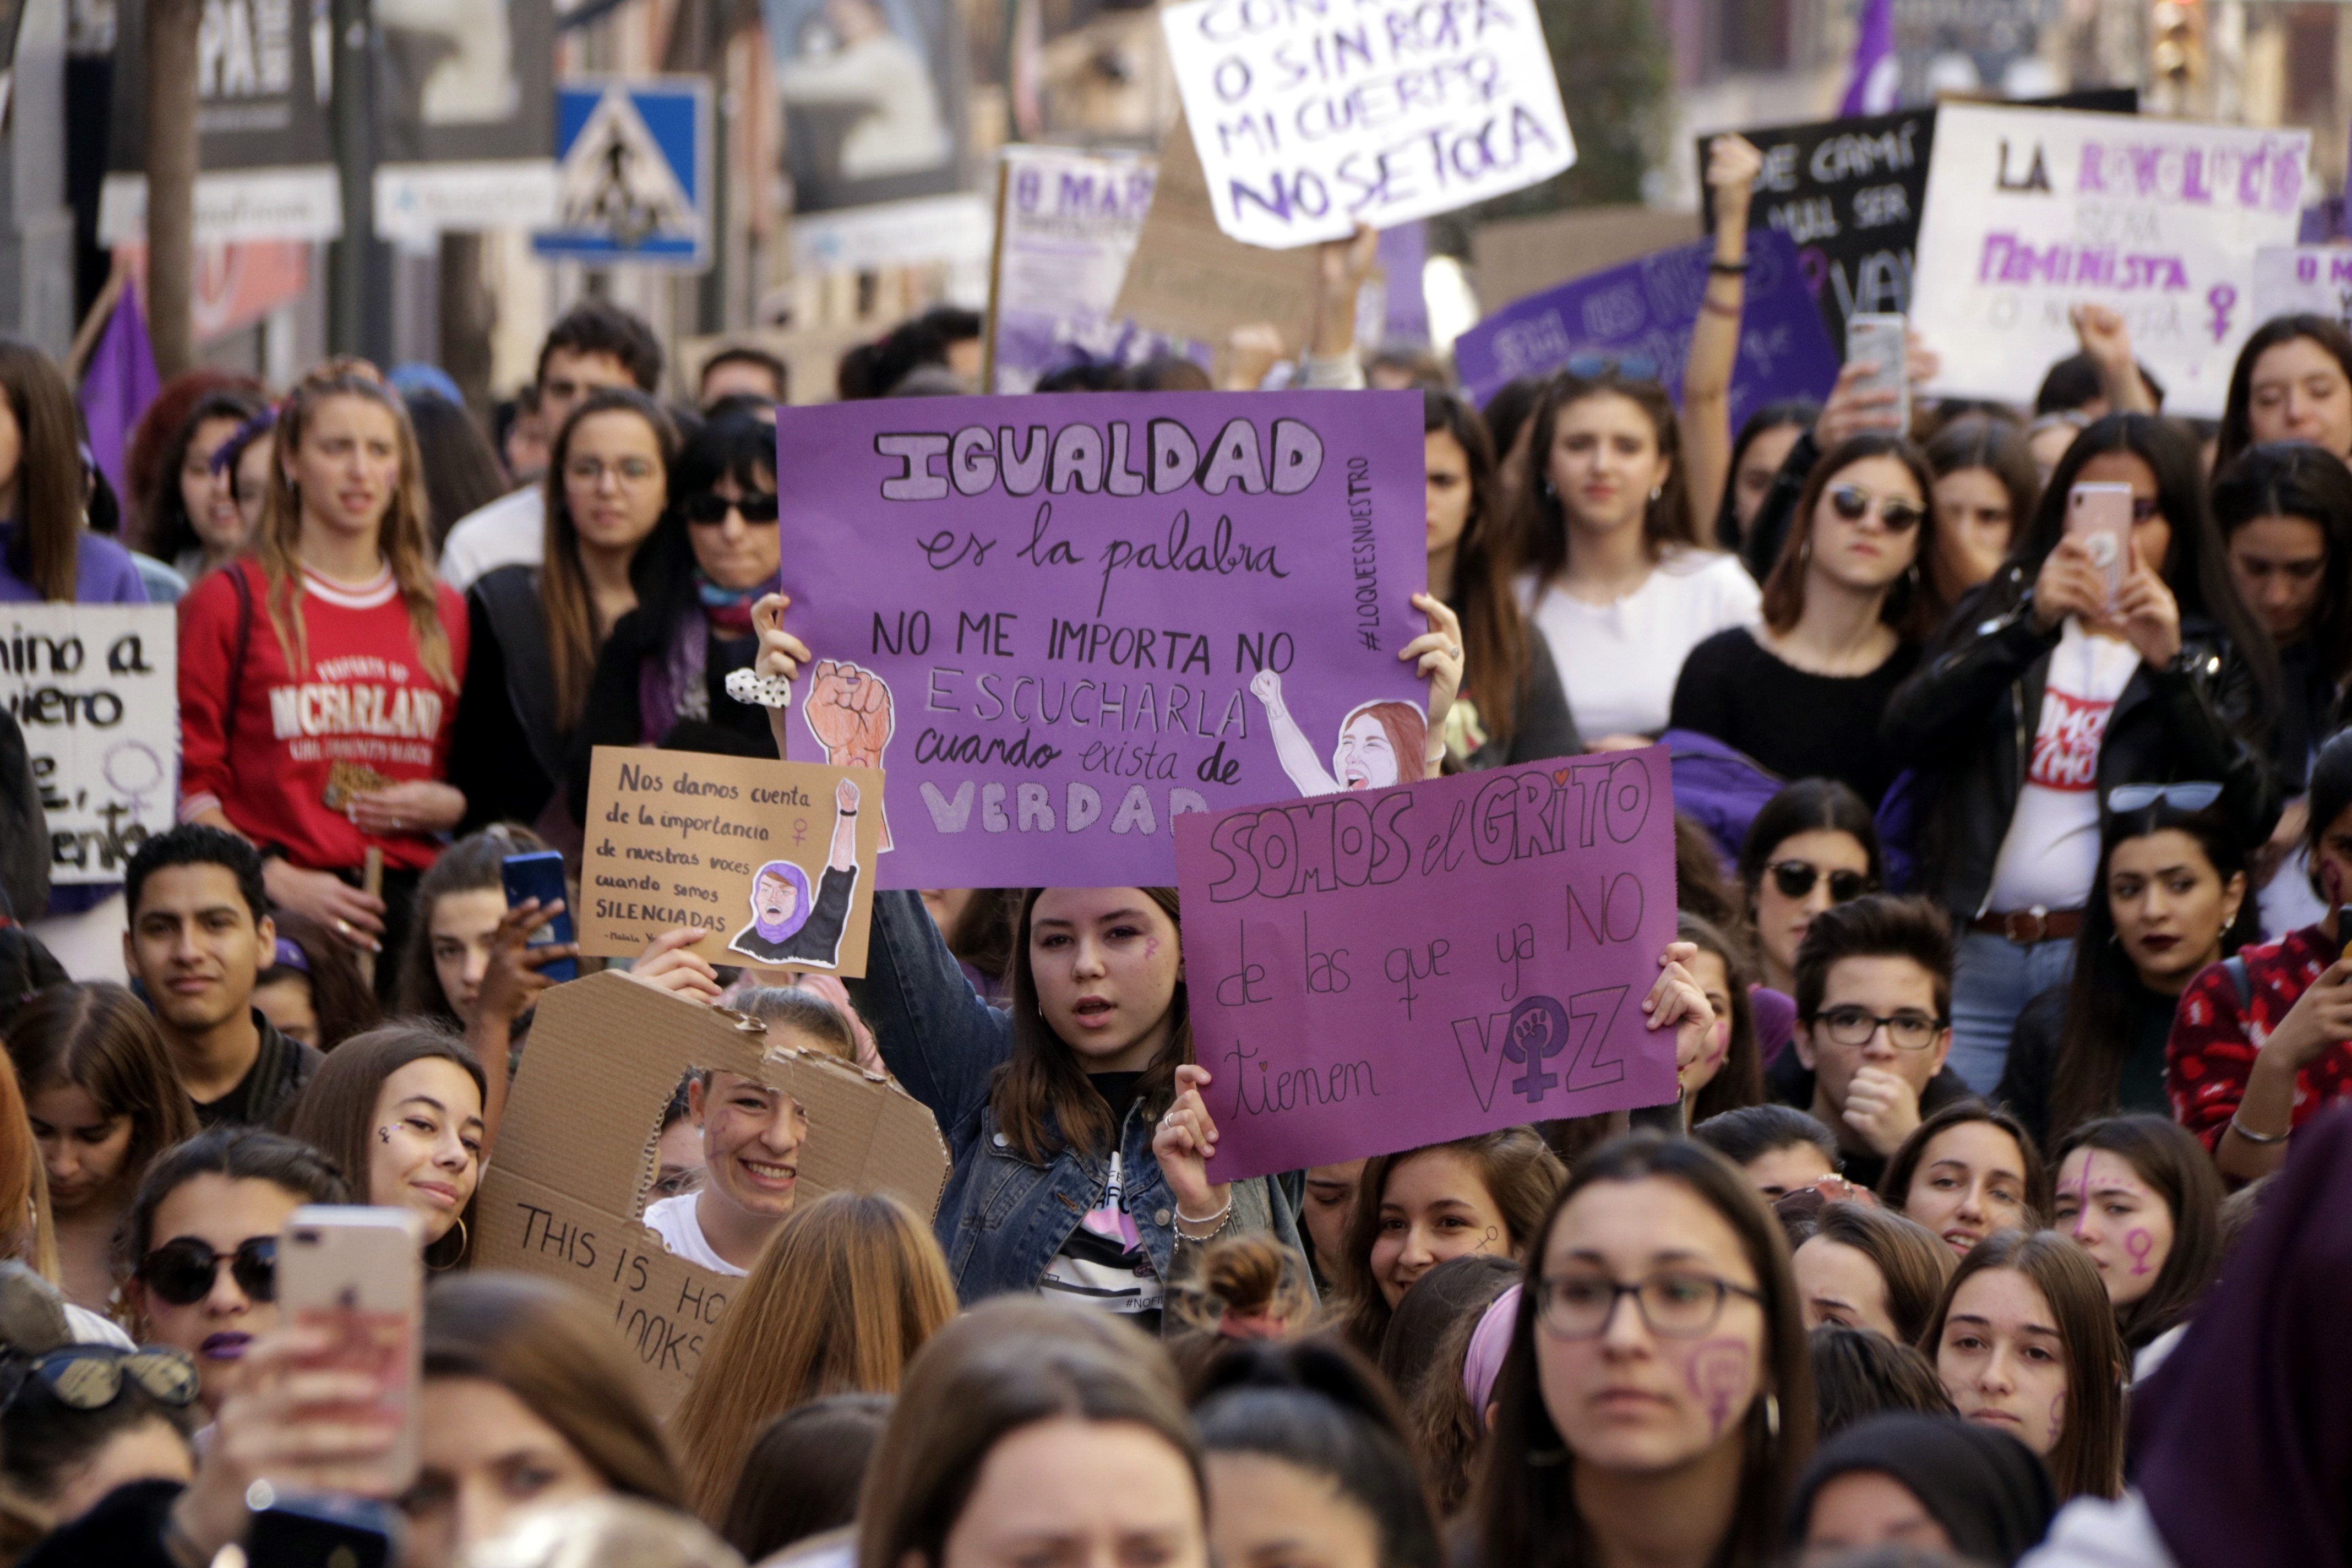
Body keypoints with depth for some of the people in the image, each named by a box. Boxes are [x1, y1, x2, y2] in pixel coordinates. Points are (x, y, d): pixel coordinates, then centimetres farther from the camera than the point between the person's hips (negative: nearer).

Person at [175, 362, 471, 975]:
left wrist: (451, 805, 2)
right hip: (283, 913, -3)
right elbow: (188, 782, -1)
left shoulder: (444, 615, 17)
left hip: (415, 901, 4)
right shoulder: (229, 603, 4)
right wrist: (278, 881, -13)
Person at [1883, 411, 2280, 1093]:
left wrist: (2169, 664, -15)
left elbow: (2250, 816, -5)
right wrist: (2032, 624, -15)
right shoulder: (1998, 617, 16)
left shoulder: (2211, 655, 11)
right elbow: (1909, 733, -3)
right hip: (1979, 956, 2)